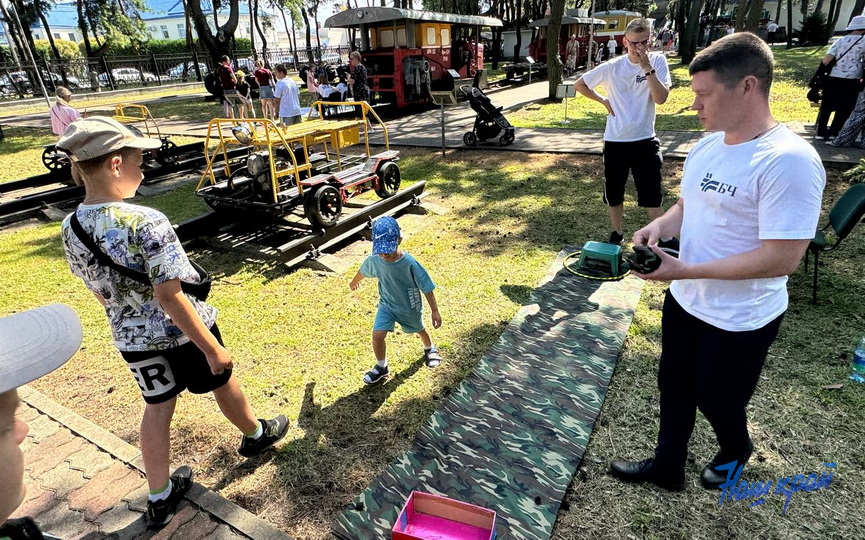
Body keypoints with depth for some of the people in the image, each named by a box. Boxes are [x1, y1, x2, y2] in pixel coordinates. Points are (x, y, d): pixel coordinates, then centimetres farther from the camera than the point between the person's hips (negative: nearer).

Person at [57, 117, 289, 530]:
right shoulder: (147, 222, -30)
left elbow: (100, 293, 6)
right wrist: (213, 349, -22)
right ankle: (255, 435, 48)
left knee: (157, 408, 21)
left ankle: (159, 499, 34)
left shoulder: (70, 229, -6)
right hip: (182, 333, -5)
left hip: (131, 340, 6)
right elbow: (170, 297, -30)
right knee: (223, 382, 20)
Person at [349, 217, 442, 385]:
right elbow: (363, 271, 3)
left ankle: (429, 349, 56)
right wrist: (354, 282, 23)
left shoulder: (410, 264, -33)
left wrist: (435, 311, -18)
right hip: (387, 305, 2)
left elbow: (427, 288, -23)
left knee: (419, 329, 22)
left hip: (410, 307, -2)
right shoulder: (374, 260, -22)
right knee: (377, 335, -9)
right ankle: (381, 367, 18)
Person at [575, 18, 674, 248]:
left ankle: (664, 239, 14)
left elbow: (661, 98, -15)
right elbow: (580, 85, 7)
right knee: (613, 193, 13)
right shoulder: (612, 67, -4)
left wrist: (648, 68, -20)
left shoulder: (658, 61, -4)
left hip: (645, 141, -1)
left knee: (652, 196, 0)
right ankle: (617, 234, 33)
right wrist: (604, 101, 1)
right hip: (615, 141, 1)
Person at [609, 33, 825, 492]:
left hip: (740, 319, -7)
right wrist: (659, 227, -9)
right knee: (674, 389, 20)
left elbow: (782, 257, -26)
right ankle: (667, 466, 44)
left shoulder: (788, 160, -25)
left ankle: (736, 451, 52)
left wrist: (684, 270, -26)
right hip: (684, 301, 7)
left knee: (716, 401, 17)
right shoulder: (707, 145, 0)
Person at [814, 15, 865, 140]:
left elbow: (826, 60, -3)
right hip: (851, 81, -2)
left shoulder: (840, 41, 6)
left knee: (826, 107, 8)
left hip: (833, 78, 2)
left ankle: (821, 132, 8)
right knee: (844, 109, 8)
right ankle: (833, 133, 7)